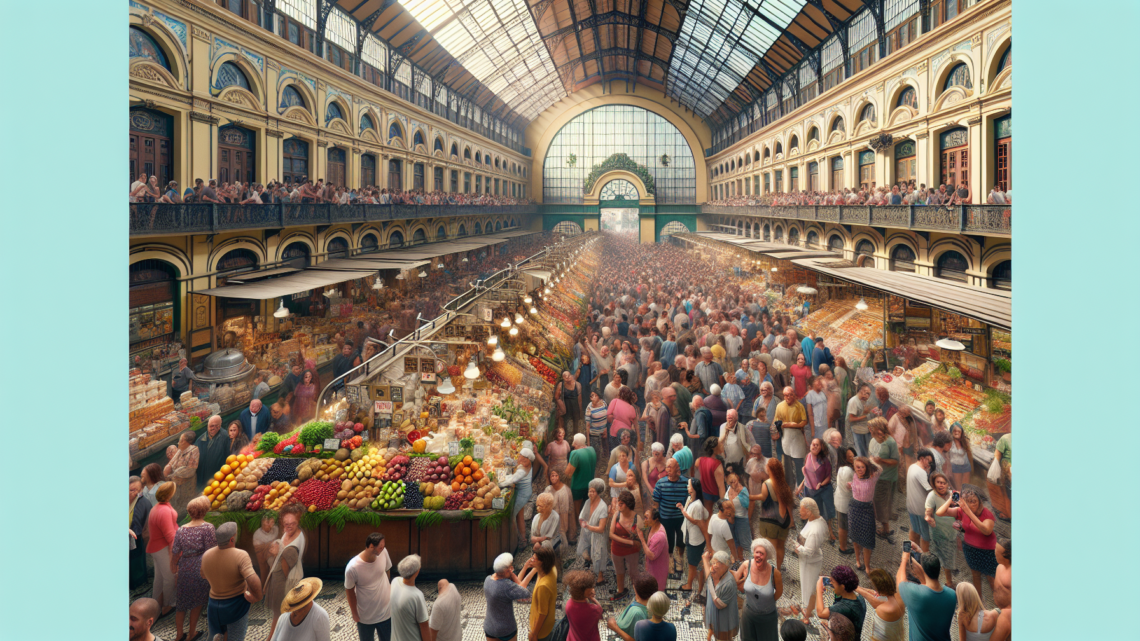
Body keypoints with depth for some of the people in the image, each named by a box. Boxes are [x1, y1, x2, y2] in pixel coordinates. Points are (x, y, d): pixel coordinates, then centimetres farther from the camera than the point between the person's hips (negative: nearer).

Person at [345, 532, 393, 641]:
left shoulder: (383, 552, -19)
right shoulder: (352, 567, -29)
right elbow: (349, 591, -12)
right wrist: (354, 614, -2)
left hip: (386, 611, 3)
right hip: (365, 616, -3)